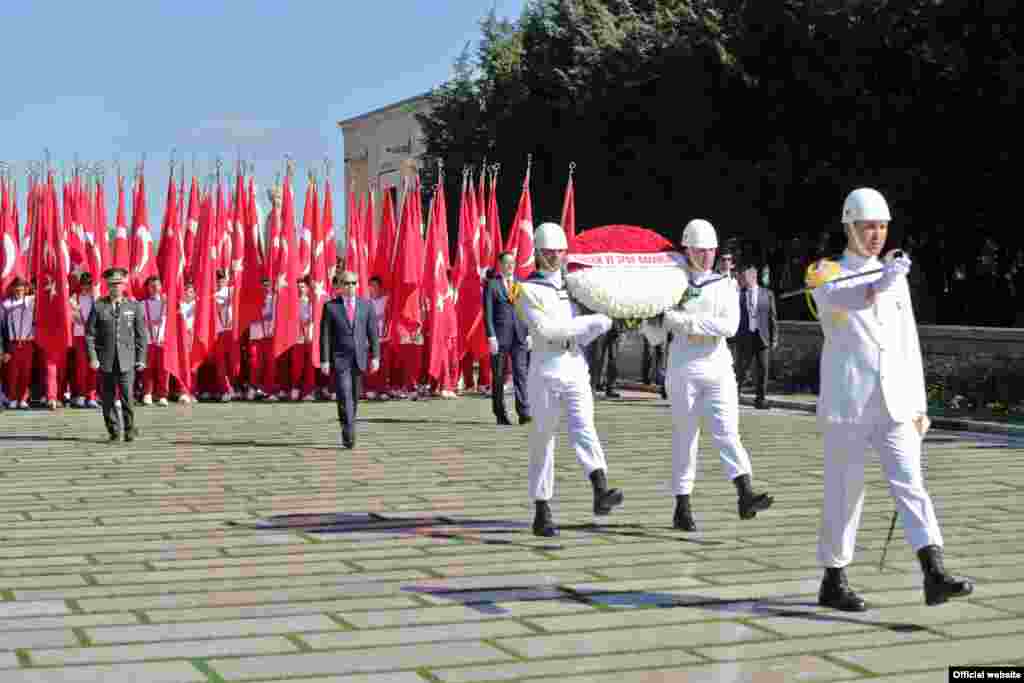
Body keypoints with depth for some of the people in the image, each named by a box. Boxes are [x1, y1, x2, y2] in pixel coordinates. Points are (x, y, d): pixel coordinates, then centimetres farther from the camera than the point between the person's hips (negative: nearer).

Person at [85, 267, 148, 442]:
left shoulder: (134, 306, 6)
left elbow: (141, 335, 7)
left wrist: (141, 359, 2)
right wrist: (92, 357, -6)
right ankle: (114, 431, 16)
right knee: (107, 398, 4)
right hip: (105, 360, 1)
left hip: (127, 360, -1)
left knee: (127, 397, -7)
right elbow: (90, 334, 3)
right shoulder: (98, 306, 5)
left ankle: (130, 429, 9)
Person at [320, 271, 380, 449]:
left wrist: (375, 356, -4)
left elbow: (372, 333, 3)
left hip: (359, 358, 3)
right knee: (344, 396, -15)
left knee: (354, 397, 12)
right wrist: (324, 360, -9)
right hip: (340, 358, -3)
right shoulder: (330, 306, -1)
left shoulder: (366, 305, 5)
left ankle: (348, 431, 29)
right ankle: (349, 435, -17)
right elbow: (325, 336, -3)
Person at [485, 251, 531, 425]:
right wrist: (491, 337, -11)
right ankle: (500, 414, 13)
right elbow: (488, 313, -3)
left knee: (520, 373, -8)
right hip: (500, 335, -2)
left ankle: (524, 412, -14)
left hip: (519, 336, 2)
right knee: (499, 376, 4)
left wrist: (529, 334, 4)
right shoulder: (492, 285, 2)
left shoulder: (521, 284, 13)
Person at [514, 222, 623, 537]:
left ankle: (601, 493, -37)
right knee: (543, 441, 2)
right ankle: (542, 513, 10)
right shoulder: (526, 289, -1)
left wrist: (605, 321, -5)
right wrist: (591, 321, -16)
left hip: (576, 369, 3)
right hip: (545, 371, -3)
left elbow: (583, 336, 16)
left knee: (583, 429, -17)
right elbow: (544, 328, -15)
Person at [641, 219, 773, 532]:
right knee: (685, 437, 3)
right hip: (684, 369, -1)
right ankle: (682, 507, 8)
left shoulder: (725, 285, 9)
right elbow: (655, 334, 8)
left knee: (727, 430, -11)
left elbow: (730, 326, -8)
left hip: (719, 368, 1)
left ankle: (745, 495, -23)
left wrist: (686, 321, -14)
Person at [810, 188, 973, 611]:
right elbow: (836, 298, -27)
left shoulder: (896, 278, 14)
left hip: (894, 404, 4)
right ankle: (833, 582, 14)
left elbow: (909, 345, 15)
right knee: (844, 493, 2)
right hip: (847, 403, -4)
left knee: (910, 485, -7)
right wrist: (878, 284, -46)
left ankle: (934, 576, -15)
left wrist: (919, 406, 11)